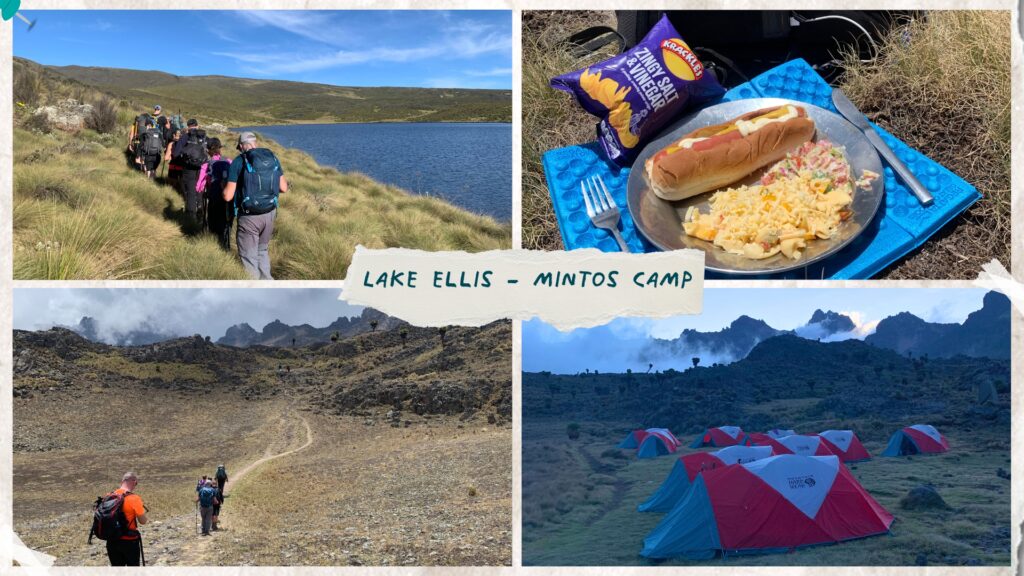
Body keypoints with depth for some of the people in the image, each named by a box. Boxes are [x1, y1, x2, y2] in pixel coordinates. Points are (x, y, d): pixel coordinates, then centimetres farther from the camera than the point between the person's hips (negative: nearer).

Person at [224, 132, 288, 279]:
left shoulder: (239, 161, -8)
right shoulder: (272, 158, 4)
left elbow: (228, 196, -10)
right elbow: (283, 188, 10)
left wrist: (224, 186, 13)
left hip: (249, 217, -5)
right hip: (270, 213, 5)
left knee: (249, 258, 6)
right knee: (263, 250, 24)